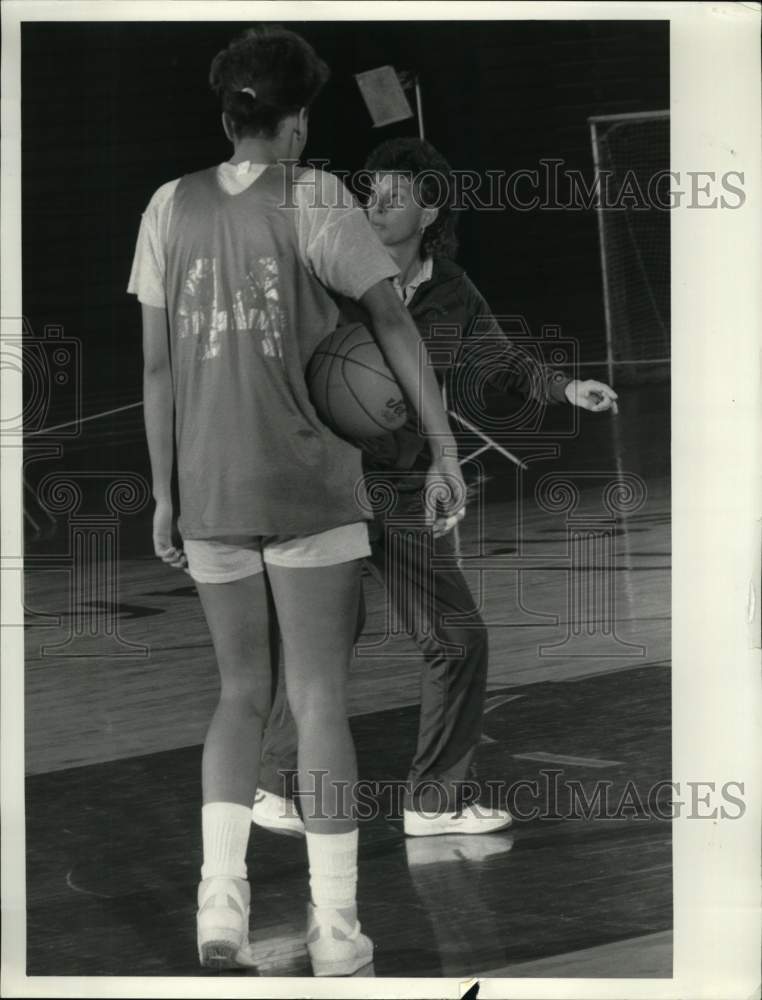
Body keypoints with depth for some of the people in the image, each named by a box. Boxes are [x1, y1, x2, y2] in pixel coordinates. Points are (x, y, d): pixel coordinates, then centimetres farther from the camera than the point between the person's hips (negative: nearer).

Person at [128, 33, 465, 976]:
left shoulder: (171, 206, 5)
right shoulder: (313, 198, -5)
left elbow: (156, 364, 5)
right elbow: (392, 319, -11)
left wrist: (164, 497, 9)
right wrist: (442, 447, -9)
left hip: (211, 492, 3)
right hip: (311, 487, -3)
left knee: (242, 691, 15)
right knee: (320, 697, 3)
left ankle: (220, 899, -1)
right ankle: (335, 931, 2)